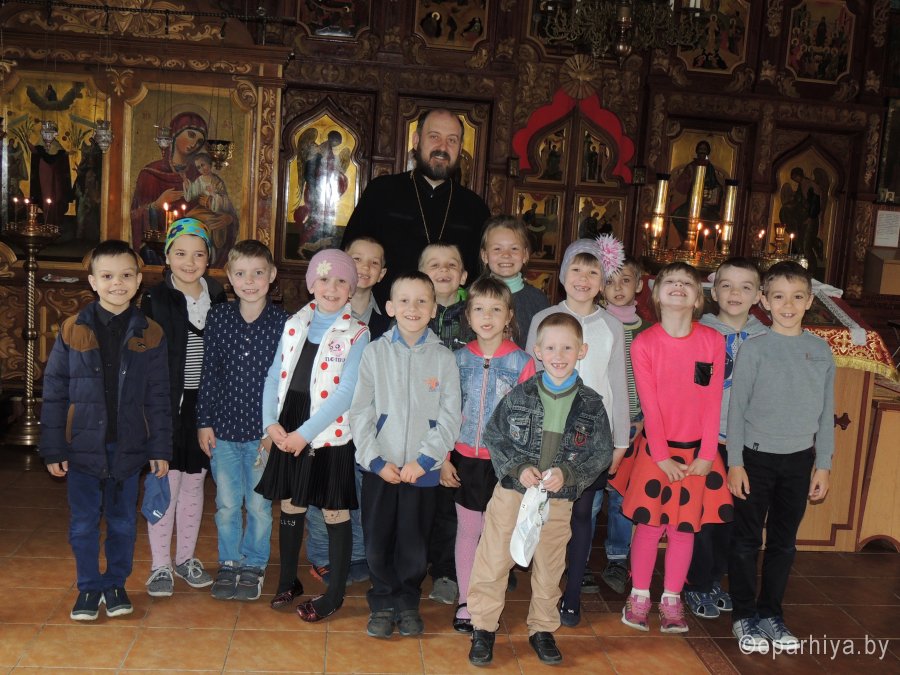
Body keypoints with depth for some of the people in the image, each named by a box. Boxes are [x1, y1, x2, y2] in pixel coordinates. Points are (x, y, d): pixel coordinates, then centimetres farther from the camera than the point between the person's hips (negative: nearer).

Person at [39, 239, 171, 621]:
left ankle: (116, 584, 29)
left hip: (128, 446, 1)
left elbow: (158, 397, 2)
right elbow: (54, 392, -1)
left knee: (122, 521, 12)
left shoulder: (150, 334, -1)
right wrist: (53, 449, -3)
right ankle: (88, 588, 26)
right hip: (83, 445, 0)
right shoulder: (73, 331, -4)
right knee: (83, 523, 9)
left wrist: (160, 448, 0)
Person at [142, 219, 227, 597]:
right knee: (165, 482, 1)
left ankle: (185, 558, 27)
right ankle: (160, 565, 15)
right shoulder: (156, 300, -4)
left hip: (203, 405, 3)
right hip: (167, 405, -3)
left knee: (194, 482, 13)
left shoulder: (218, 299, 5)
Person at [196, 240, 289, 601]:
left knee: (259, 505, 10)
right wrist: (204, 422, 3)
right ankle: (229, 563, 31)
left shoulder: (283, 323, -7)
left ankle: (254, 565, 29)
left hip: (264, 432, -2)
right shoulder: (217, 317, -1)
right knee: (226, 504, 12)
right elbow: (208, 372, 4)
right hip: (223, 428, 2)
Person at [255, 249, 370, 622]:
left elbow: (345, 393, -14)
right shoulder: (294, 325, 7)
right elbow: (274, 376, 8)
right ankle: (288, 581, 34)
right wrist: (271, 422, -6)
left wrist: (305, 433, -17)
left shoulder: (357, 334, -8)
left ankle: (334, 594, 19)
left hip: (330, 437, -4)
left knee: (335, 514, 4)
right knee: (290, 508, 15)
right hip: (287, 434, 5)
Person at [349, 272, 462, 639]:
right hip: (380, 466, 0)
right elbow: (360, 412, -2)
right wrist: (376, 459, -9)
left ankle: (408, 603, 29)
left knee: (414, 541, 8)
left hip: (423, 468, 0)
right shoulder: (375, 352, -1)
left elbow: (450, 417, -3)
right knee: (378, 539, 7)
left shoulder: (444, 357, -1)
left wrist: (423, 460, -11)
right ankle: (383, 603, 26)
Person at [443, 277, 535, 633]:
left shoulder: (521, 361, -7)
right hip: (465, 459, 2)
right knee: (467, 529, 12)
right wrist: (444, 458, 1)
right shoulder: (460, 358, 1)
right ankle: (465, 601, 25)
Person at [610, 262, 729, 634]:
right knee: (649, 525, 6)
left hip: (697, 451, 2)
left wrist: (706, 454, -6)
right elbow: (650, 405, -9)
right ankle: (639, 596, 23)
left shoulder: (713, 341, -5)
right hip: (656, 448, -1)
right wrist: (662, 456, -10)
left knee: (685, 527, 10)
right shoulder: (643, 344, -9)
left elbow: (713, 402, -4)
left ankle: (672, 599, 25)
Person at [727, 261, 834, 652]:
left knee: (783, 542, 13)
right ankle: (745, 616, 18)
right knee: (747, 540, 5)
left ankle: (771, 613, 27)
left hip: (799, 460, 3)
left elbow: (826, 413, 7)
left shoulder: (822, 351, 2)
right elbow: (737, 409, -6)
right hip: (756, 457, -3)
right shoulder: (754, 348, -7)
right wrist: (735, 463, -8)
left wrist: (823, 465, 5)